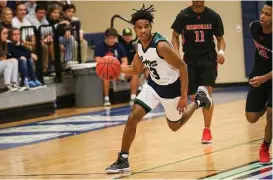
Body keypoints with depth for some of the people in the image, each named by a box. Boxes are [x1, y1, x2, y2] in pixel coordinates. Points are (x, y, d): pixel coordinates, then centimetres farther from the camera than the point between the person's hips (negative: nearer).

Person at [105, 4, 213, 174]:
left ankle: (198, 100, 40)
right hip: (153, 84, 6)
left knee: (175, 126, 15)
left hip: (171, 87, -6)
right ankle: (123, 160, -4)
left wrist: (184, 96, -24)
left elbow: (182, 67, -26)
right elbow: (136, 69, 10)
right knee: (133, 117, -11)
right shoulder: (140, 46, -7)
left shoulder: (161, 45, -31)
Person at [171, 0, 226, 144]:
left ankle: (207, 129, -5)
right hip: (190, 59, 1)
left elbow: (220, 38, 7)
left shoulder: (213, 16, -4)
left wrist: (221, 51, -14)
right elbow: (175, 36, 7)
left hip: (208, 58, -1)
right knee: (194, 97, 1)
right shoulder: (183, 16, -6)